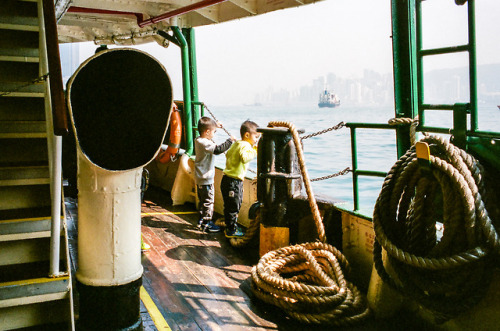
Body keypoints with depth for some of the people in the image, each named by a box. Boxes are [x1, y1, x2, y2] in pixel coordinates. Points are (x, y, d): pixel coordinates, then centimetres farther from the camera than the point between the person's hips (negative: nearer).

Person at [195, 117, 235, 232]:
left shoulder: (198, 140, 7)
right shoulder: (205, 143, -23)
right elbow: (218, 149, -36)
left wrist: (215, 125, 28)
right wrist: (230, 140, -27)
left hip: (199, 178, 10)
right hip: (206, 179, -10)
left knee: (203, 201, 21)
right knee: (208, 201, -1)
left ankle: (202, 220, 32)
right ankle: (206, 224, 5)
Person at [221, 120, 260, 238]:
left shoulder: (236, 144, 14)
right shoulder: (245, 146, -17)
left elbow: (228, 154, 28)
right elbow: (245, 158, -36)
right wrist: (255, 150, -31)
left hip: (229, 179, 10)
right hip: (233, 182, -10)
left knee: (231, 206, 20)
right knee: (233, 206, 0)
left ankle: (232, 226, 32)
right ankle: (231, 231, 9)